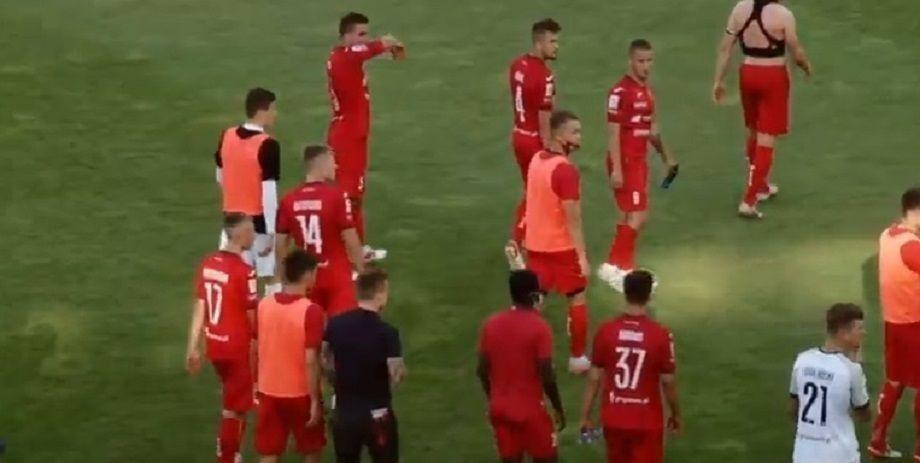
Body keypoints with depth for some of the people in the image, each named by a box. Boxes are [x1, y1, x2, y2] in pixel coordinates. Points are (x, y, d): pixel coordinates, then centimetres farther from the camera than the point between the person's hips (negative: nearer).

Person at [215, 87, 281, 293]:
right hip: (259, 219, -5)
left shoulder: (226, 136, 1)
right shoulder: (267, 145, -20)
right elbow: (269, 191, -21)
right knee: (270, 276, 9)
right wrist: (271, 231, -17)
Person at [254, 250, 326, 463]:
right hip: (300, 393, -4)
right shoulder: (311, 311, -19)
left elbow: (256, 350, 7)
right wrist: (315, 401, -14)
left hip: (269, 392, 4)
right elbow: (310, 361, -20)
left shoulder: (264, 305, -1)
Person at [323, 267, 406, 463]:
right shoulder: (387, 332, -19)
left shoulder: (335, 324, -3)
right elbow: (397, 375, -22)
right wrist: (402, 370, 1)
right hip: (376, 412, -5)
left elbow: (324, 361, 7)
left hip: (344, 410, 5)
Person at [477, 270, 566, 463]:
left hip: (500, 408, 5)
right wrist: (558, 408, -3)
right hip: (530, 408, -5)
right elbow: (547, 376, -16)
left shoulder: (491, 324, 1)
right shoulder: (539, 327, -15)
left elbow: (482, 370, 5)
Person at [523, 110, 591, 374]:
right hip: (561, 246, -7)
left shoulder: (536, 160, 2)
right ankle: (577, 358, 16)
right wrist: (583, 257, -22)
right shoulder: (566, 170, -24)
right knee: (577, 299, 10)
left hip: (535, 243, 7)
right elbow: (573, 218, -25)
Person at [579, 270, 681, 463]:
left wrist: (586, 415, 7)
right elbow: (668, 381, -7)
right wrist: (676, 414, 9)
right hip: (646, 421, -3)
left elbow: (595, 377, -2)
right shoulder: (660, 335, -14)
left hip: (614, 418, 3)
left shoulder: (606, 331, -7)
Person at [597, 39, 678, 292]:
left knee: (629, 215, 13)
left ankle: (621, 267, 21)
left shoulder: (647, 91, 10)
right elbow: (613, 132, -19)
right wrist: (616, 169, -23)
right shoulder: (620, 92, -18)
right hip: (625, 162, -9)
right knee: (639, 216, -11)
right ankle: (614, 267, -4)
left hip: (639, 160, 9)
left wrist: (666, 156, 27)